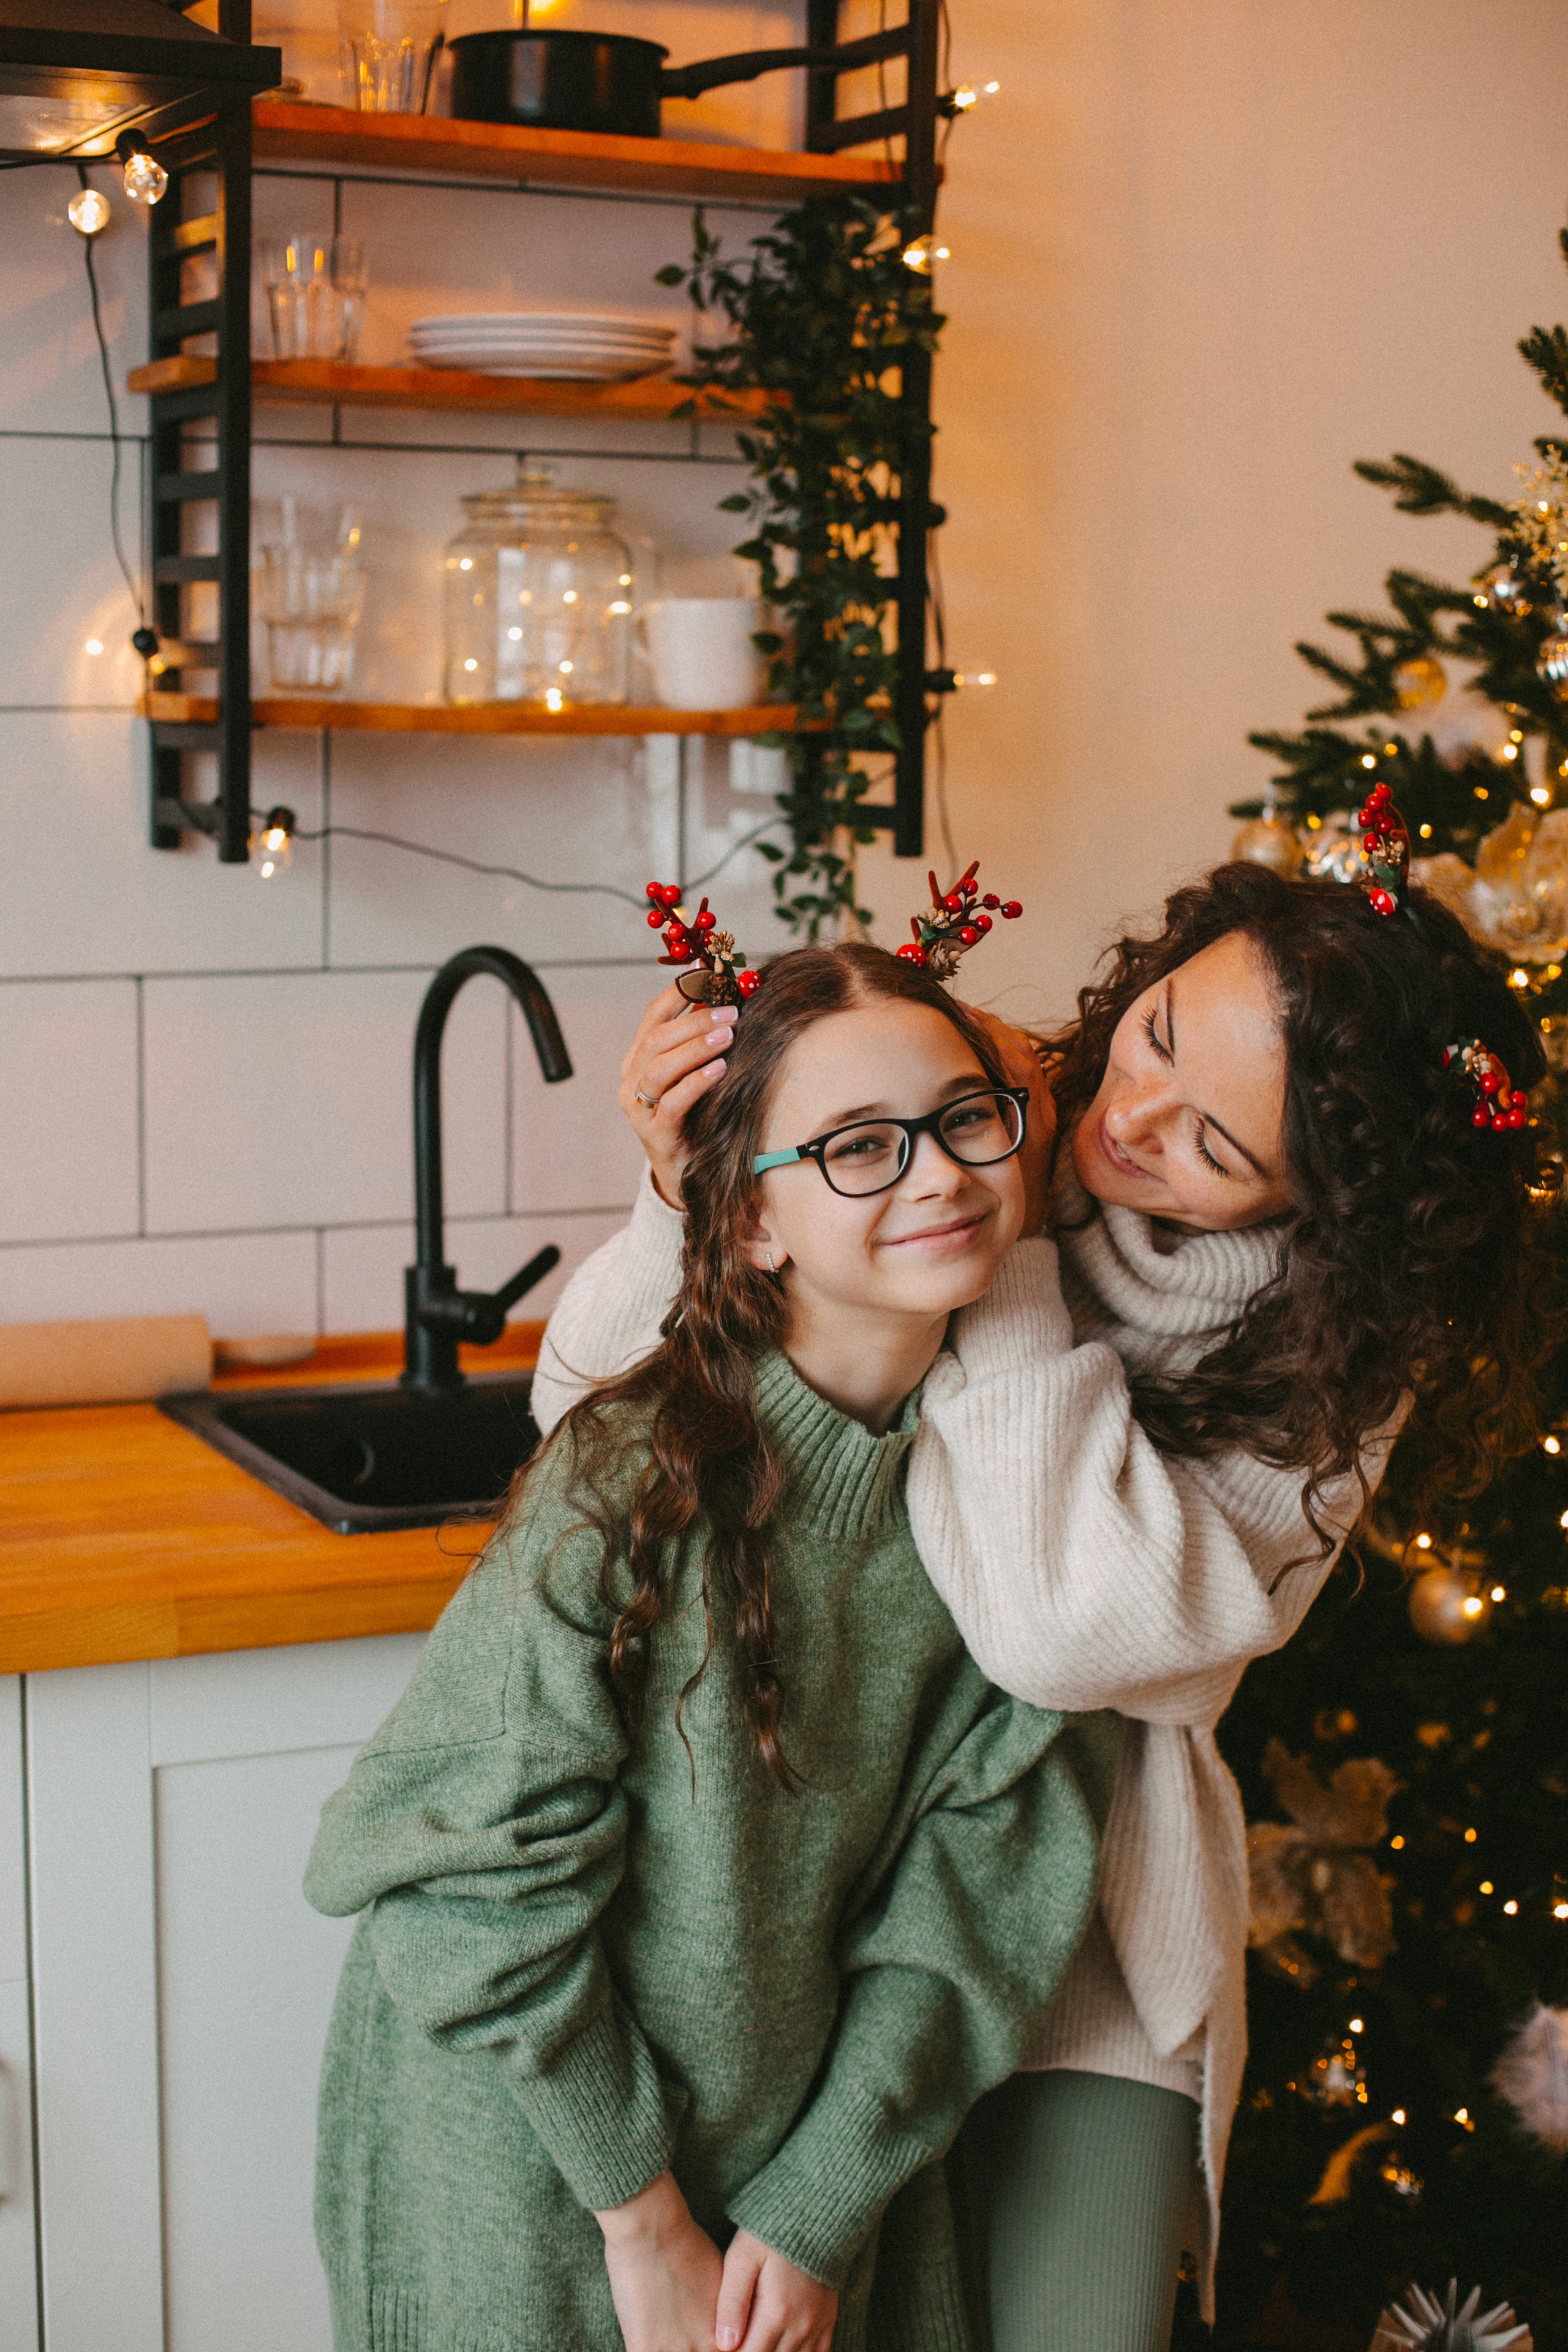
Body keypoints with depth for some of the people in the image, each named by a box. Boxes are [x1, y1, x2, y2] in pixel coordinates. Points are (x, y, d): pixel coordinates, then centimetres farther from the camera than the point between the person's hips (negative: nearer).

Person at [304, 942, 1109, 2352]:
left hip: (821, 2148, 4)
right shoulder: (636, 1483, -22)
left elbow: (980, 1889, -7)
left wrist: (820, 2211, -9)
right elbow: (482, 1881, -18)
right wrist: (646, 2216, -13)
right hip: (533, 2162, -4)